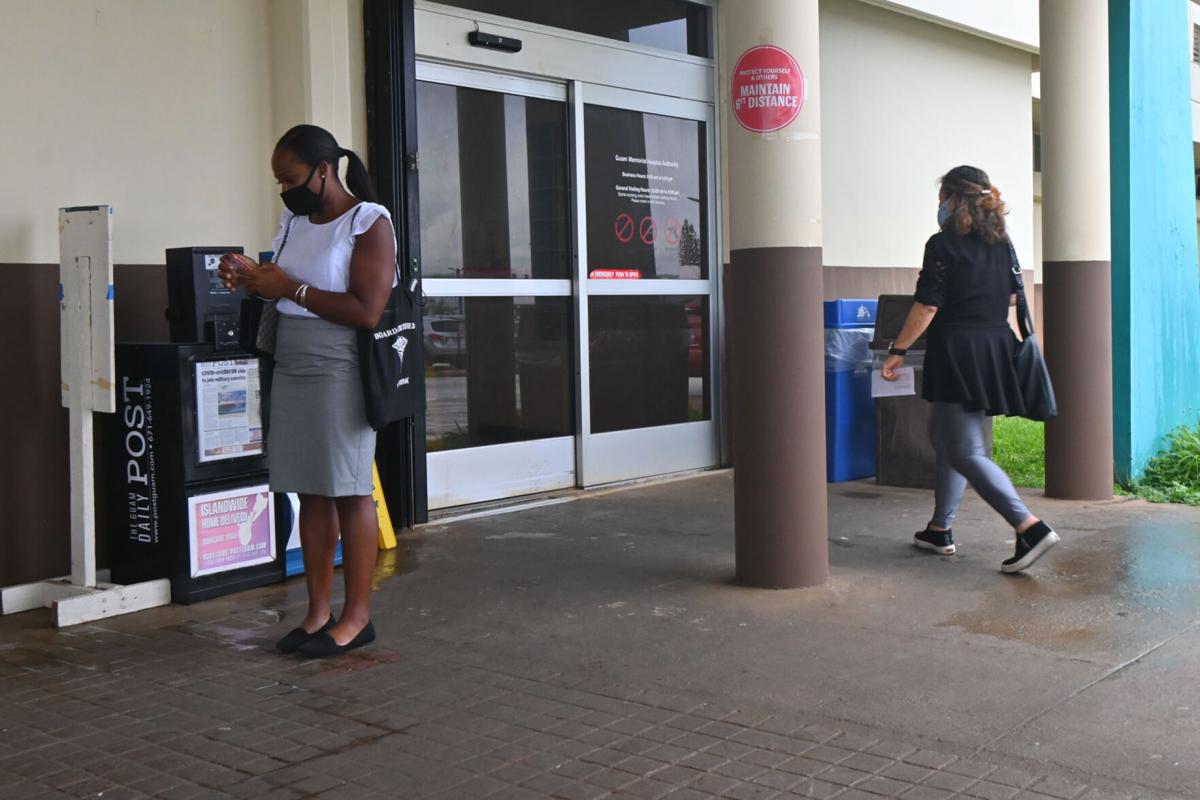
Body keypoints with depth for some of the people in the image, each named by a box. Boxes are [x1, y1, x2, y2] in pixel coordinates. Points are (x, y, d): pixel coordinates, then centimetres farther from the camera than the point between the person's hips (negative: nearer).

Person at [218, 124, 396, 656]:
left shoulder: (369, 222, -8)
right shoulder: (292, 221, 14)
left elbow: (367, 312, -18)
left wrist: (292, 288, -15)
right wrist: (251, 279, 2)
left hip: (340, 375, -7)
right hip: (291, 372, 7)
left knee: (349, 493, -2)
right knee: (310, 494, 7)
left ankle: (356, 617, 6)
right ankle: (318, 612, 14)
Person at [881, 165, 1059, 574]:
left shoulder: (942, 245, -11)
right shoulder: (1001, 242, 10)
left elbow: (926, 307, -13)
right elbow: (1012, 296, 18)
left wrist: (898, 351, -6)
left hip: (957, 352, -8)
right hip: (995, 346, 8)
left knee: (965, 452, -7)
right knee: (947, 439, 19)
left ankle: (1030, 527, -18)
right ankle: (940, 529, 26)